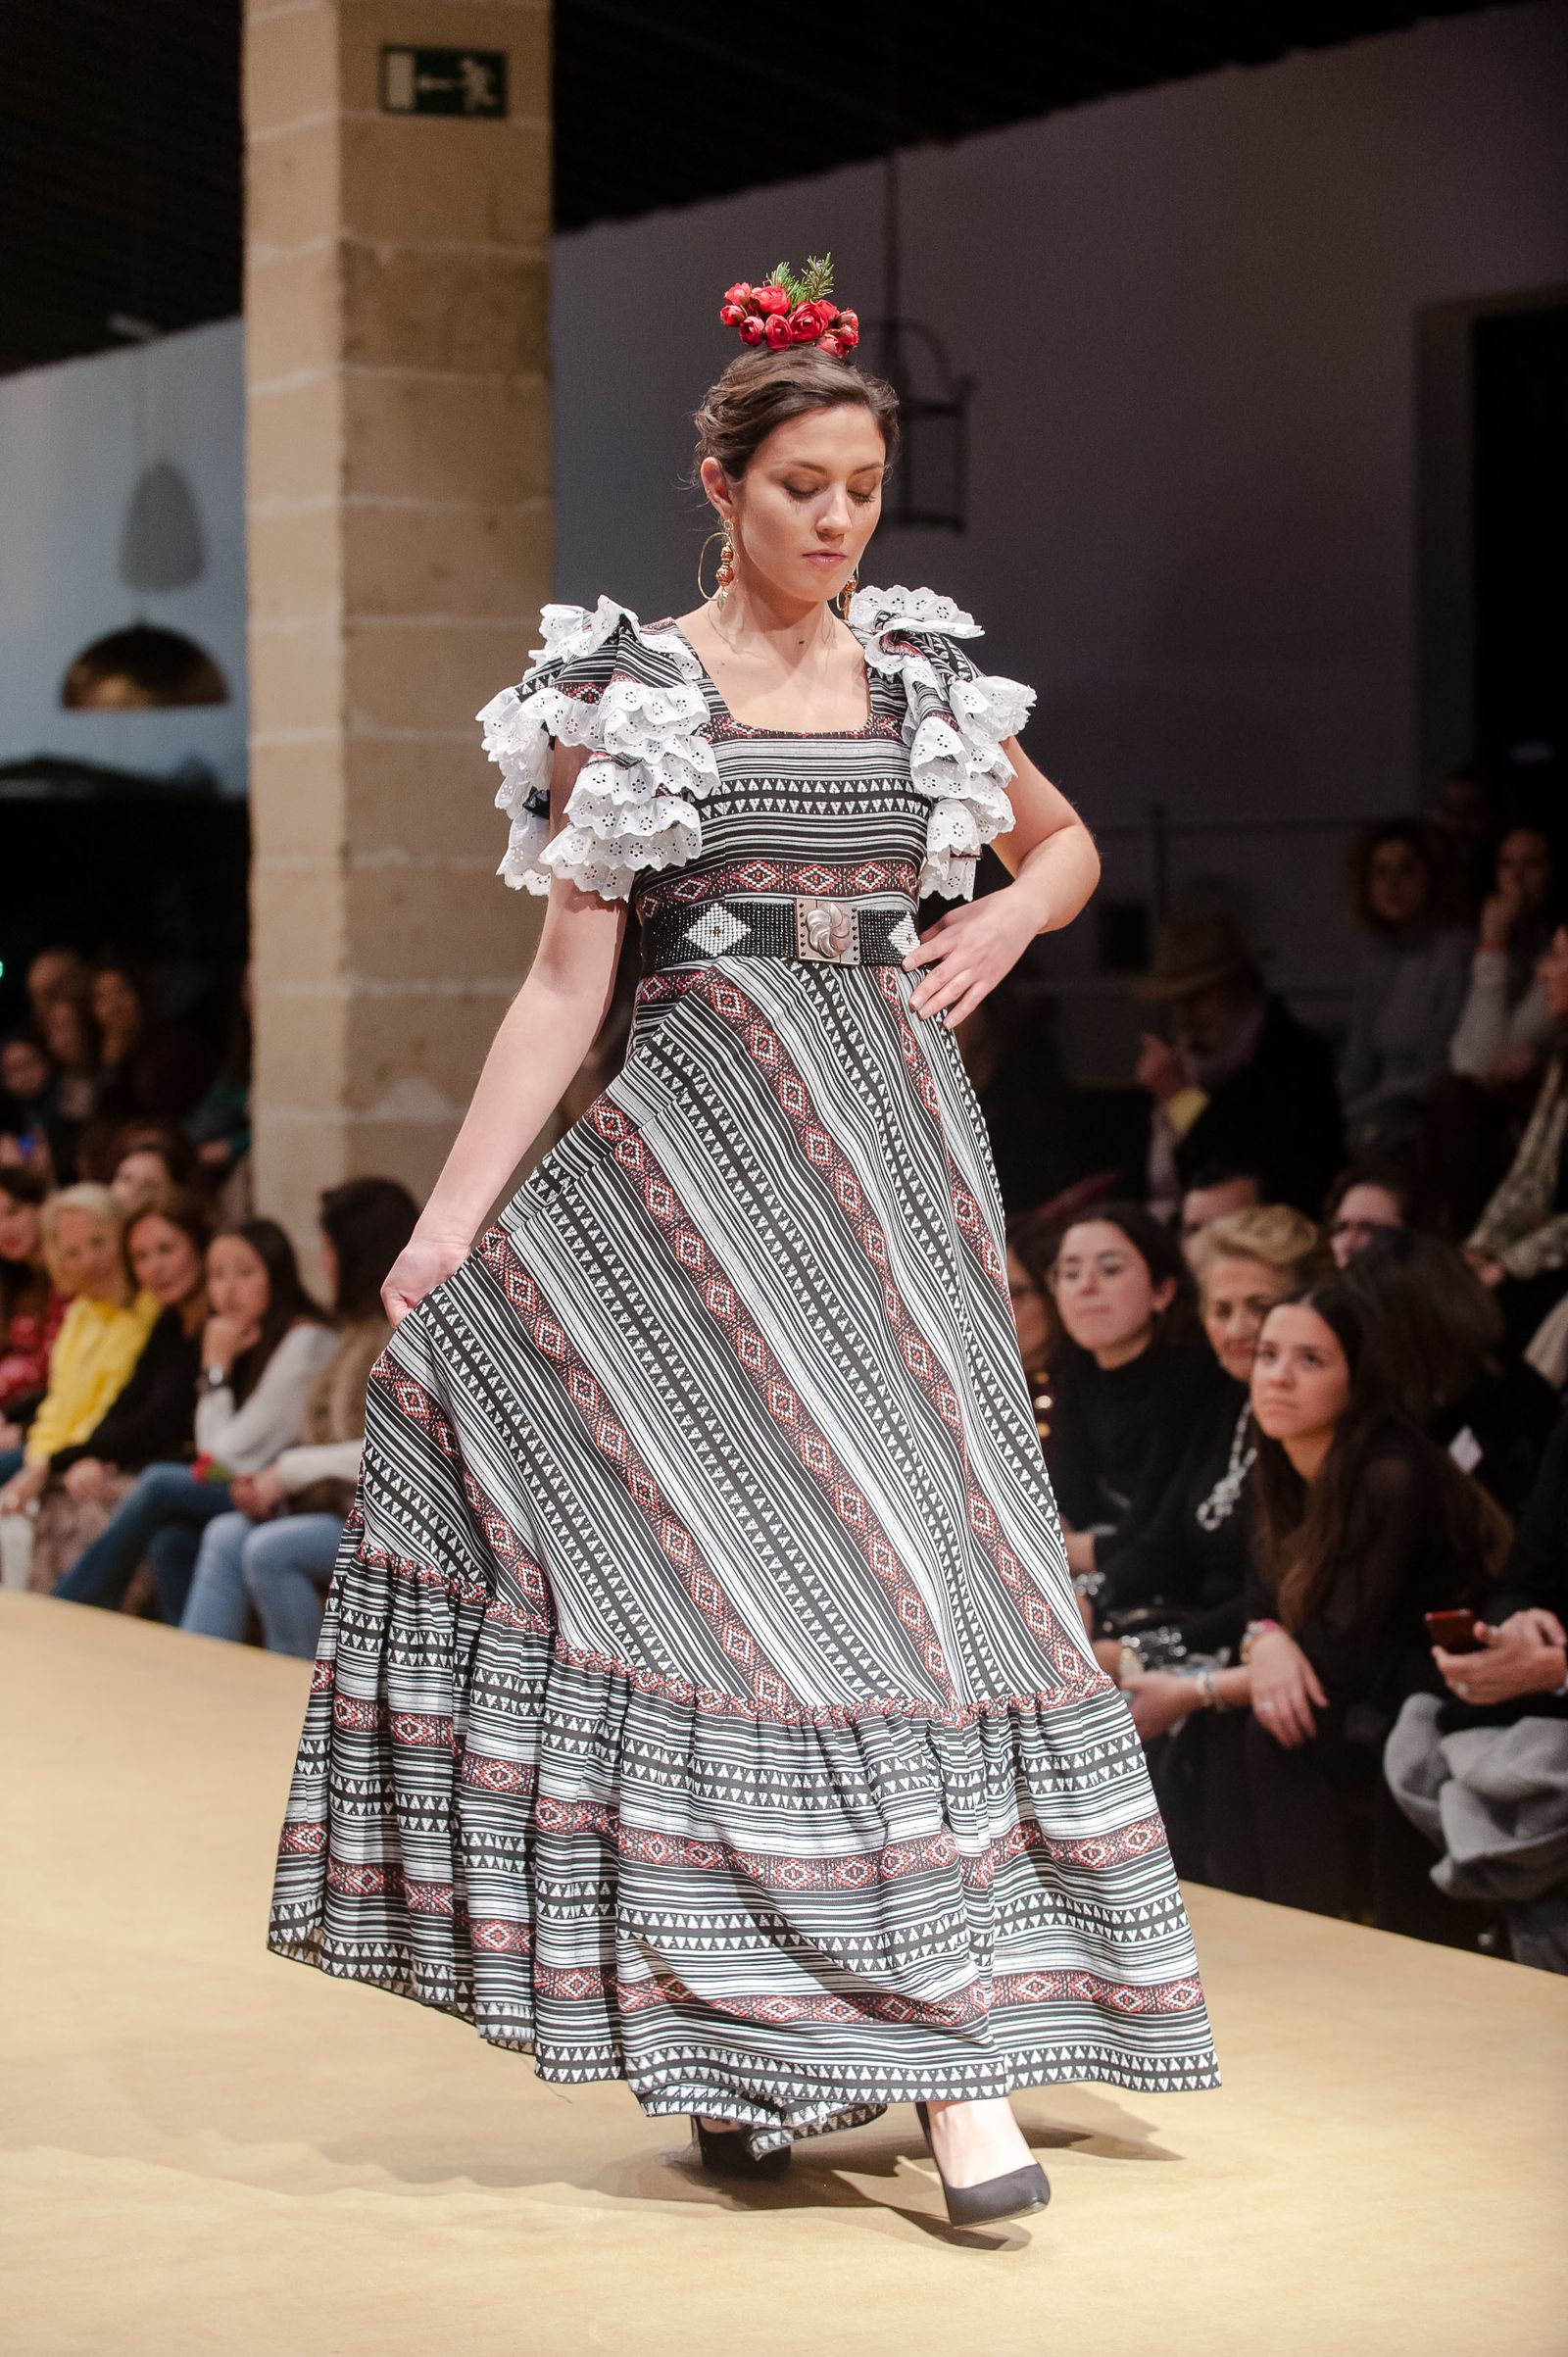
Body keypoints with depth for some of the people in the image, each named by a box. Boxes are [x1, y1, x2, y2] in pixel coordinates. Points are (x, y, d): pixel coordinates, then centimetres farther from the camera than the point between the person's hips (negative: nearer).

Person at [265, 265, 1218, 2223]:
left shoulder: (928, 673, 11)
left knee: (903, 1524, -3)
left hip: (895, 1143, 3)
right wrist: (447, 1223, -7)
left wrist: (1004, 913, 4)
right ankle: (739, 2045, 2)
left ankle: (948, 2048, -1)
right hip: (704, 1149, -3)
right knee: (740, 1540, -8)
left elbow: (1069, 840, 27)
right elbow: (567, 977, 0)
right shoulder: (630, 690, 2)